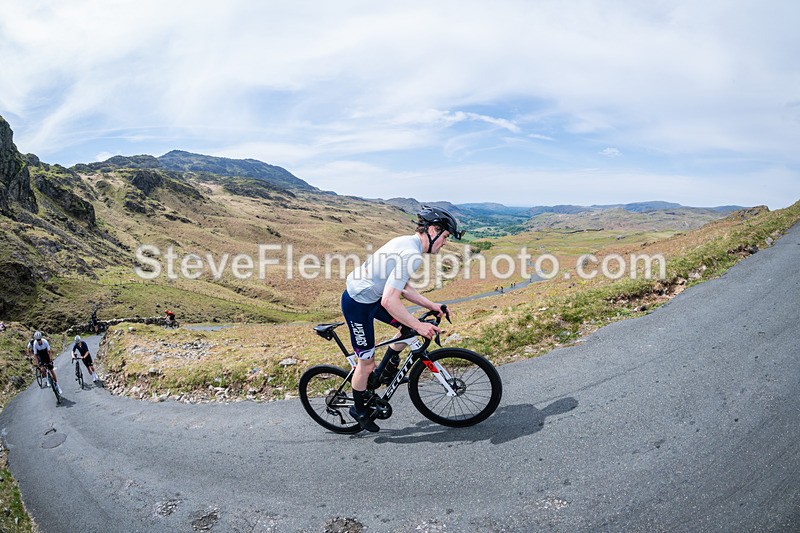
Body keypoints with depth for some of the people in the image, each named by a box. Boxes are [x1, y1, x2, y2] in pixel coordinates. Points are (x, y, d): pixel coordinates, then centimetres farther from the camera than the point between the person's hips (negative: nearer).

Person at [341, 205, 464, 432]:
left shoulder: (407, 242, 4)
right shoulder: (411, 255, -27)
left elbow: (403, 288, 13)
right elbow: (389, 301, -31)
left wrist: (431, 305, 7)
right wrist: (419, 326, -22)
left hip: (371, 296, 9)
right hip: (358, 304, -9)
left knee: (410, 328, 10)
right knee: (367, 362, 6)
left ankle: (386, 370, 27)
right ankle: (359, 410, 29)